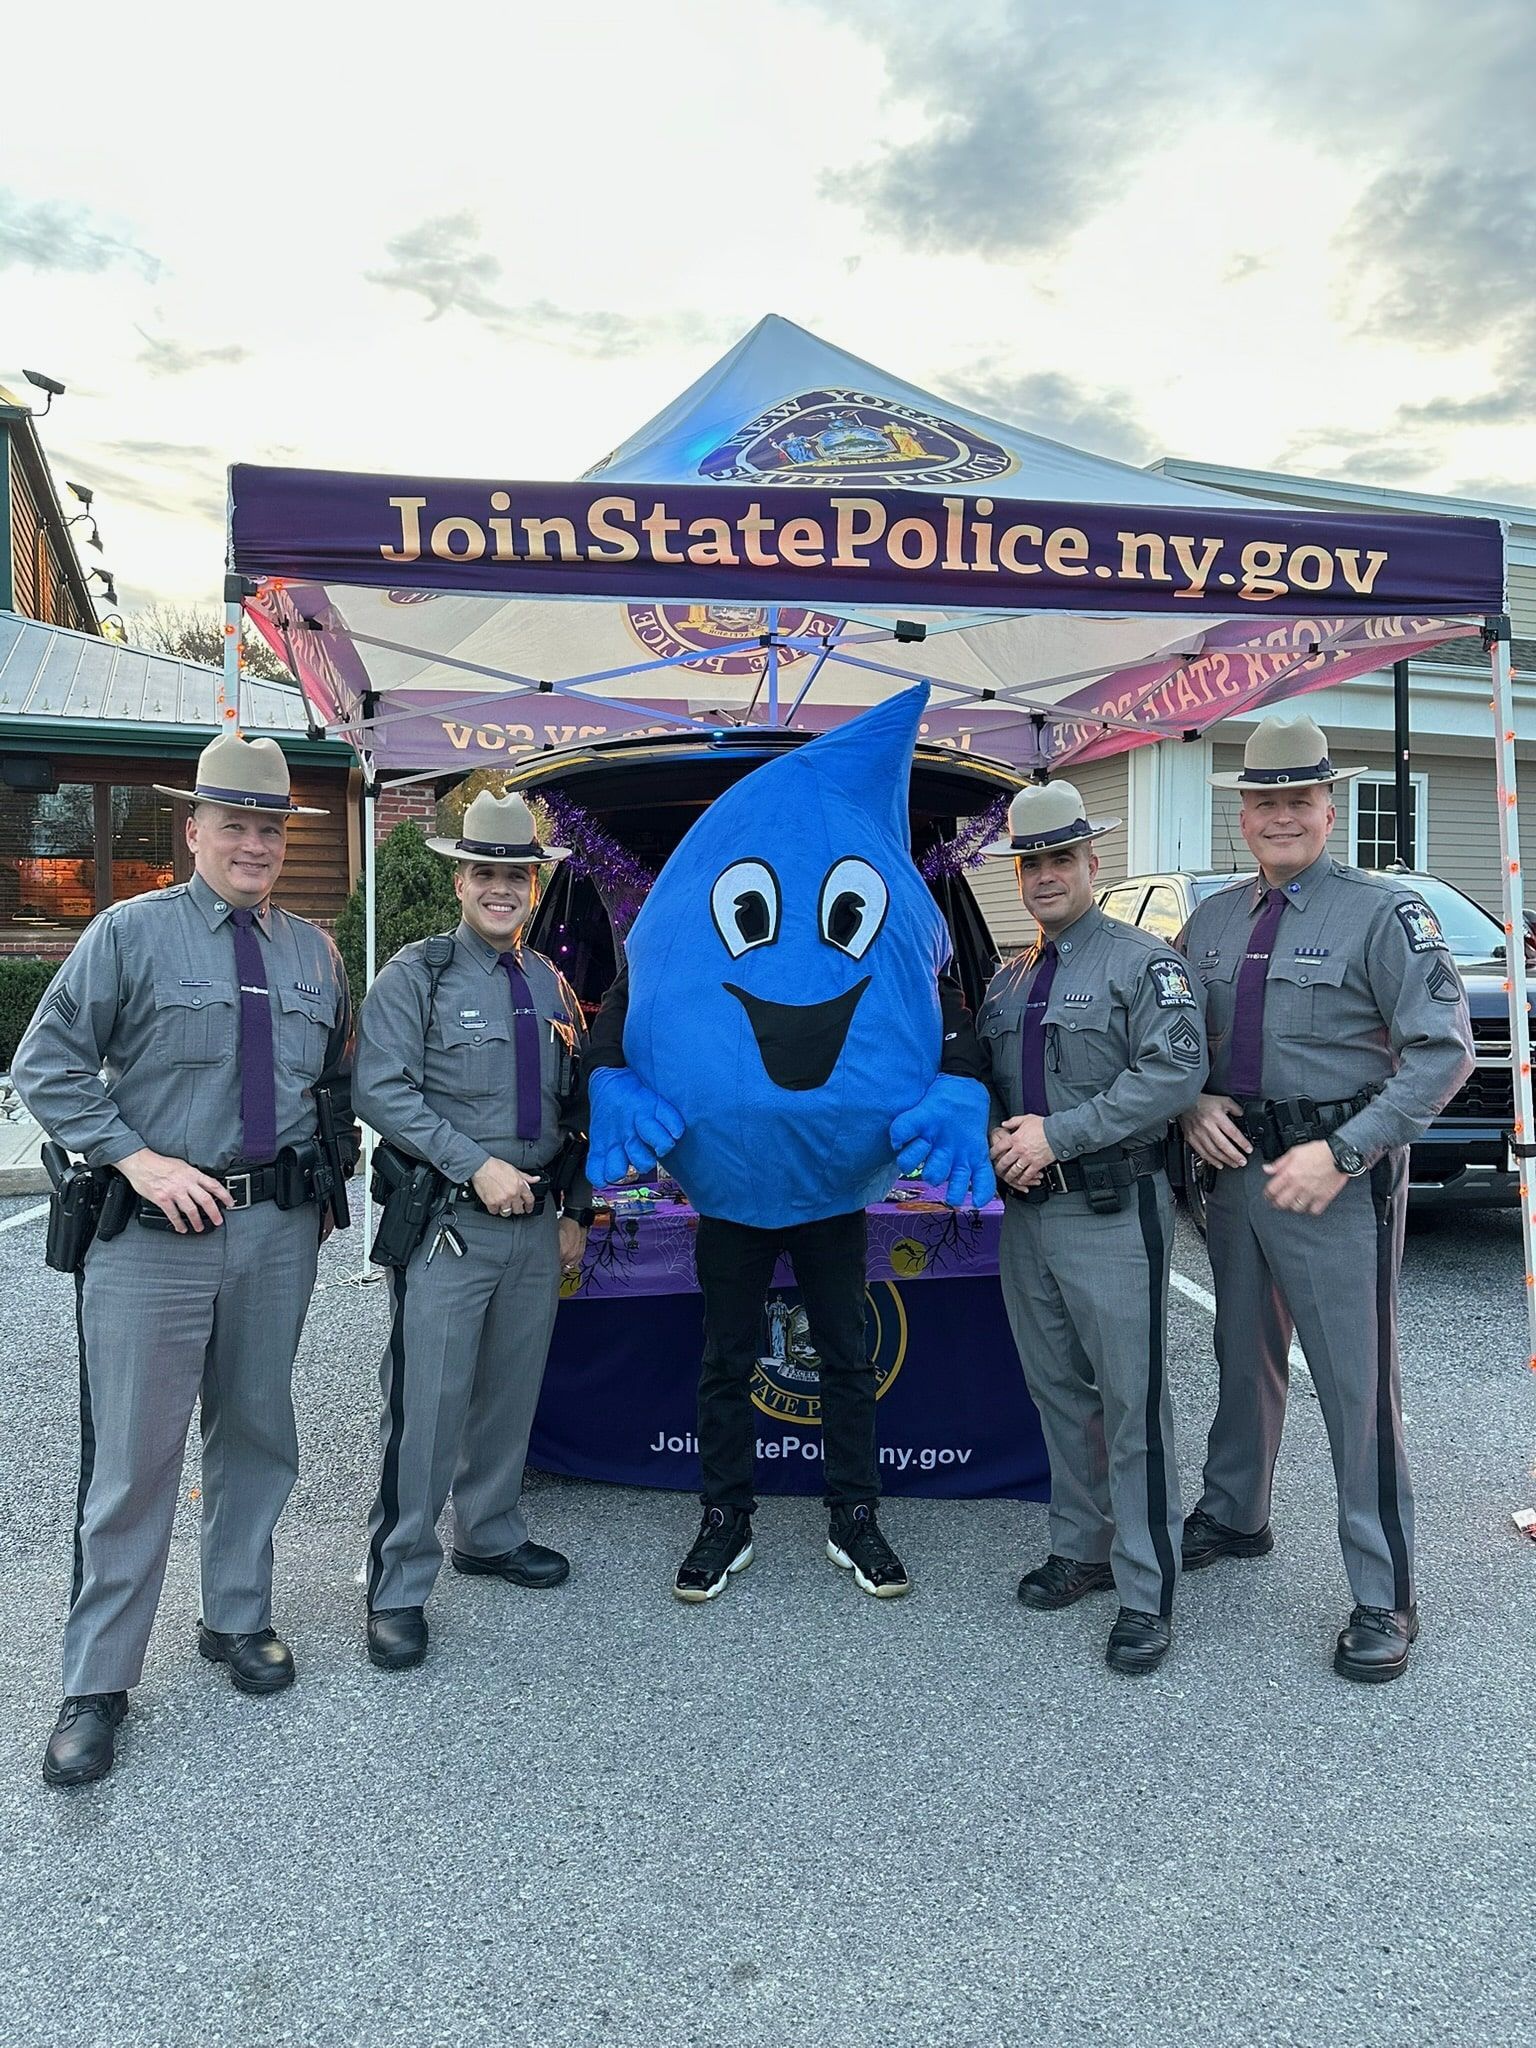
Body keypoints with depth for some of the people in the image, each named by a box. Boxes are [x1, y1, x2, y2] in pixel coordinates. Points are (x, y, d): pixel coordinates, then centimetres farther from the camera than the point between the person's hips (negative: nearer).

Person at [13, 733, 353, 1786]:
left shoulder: (314, 951, 9)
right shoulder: (130, 934, -5)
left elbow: (339, 1077, 20)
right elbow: (45, 1067, -5)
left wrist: (322, 1180, 9)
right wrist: (139, 1159, -14)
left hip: (279, 1227, 4)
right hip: (156, 1228, -4)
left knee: (256, 1435, 16)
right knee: (134, 1458, 1)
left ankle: (239, 1620, 36)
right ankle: (97, 1683, 18)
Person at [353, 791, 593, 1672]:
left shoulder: (551, 984, 12)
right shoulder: (417, 975, -5)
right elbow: (383, 1094, -14)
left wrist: (575, 1211, 12)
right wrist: (477, 1167, -19)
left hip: (538, 1222, 6)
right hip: (449, 1225, -5)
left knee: (513, 1391, 16)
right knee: (427, 1403, -4)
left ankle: (492, 1535, 35)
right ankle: (399, 1587, 10)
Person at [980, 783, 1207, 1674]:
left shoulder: (1144, 961, -6)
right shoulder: (1009, 981, 16)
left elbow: (1175, 1072, -18)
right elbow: (978, 1077, 18)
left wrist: (1056, 1134, -19)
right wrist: (998, 1138, -5)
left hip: (1114, 1215, -7)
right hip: (1027, 1211, 7)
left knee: (1133, 1404, -2)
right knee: (1058, 1392, 15)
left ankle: (1148, 1594, 9)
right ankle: (1084, 1549, 31)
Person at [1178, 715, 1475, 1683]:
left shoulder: (1384, 911, -9)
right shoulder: (1214, 919, 9)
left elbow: (1443, 1050, -14)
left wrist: (1341, 1152, -20)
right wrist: (1191, 1103, -4)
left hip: (1339, 1177, -6)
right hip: (1238, 1165, 6)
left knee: (1358, 1385, 0)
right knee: (1245, 1361, 20)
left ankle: (1384, 1598, 14)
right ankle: (1234, 1519, 40)